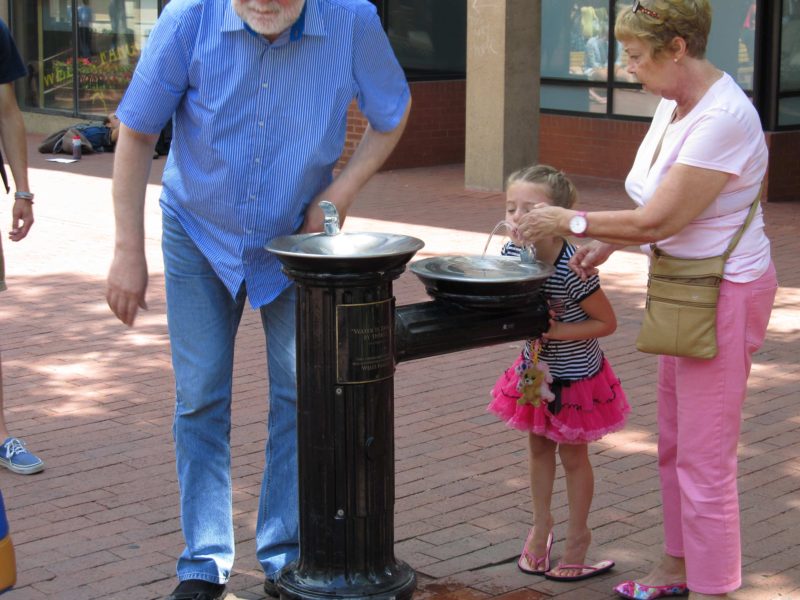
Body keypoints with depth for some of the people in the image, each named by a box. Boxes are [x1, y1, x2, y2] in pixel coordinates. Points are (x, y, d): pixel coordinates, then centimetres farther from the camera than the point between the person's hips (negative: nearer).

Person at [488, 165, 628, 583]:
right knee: (538, 447, 20)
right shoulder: (512, 254, -15)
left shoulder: (572, 270, -33)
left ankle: (578, 534, 31)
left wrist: (557, 331, -28)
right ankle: (541, 524, 39)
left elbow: (607, 322, -22)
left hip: (576, 375, -6)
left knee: (572, 455, 11)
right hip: (536, 369, 6)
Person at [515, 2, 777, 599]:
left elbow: (659, 219, -23)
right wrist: (608, 243, 3)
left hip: (723, 295, -10)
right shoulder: (674, 104, 5)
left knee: (704, 457, -2)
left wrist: (570, 221, -13)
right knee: (674, 442, 20)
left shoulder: (724, 118, -24)